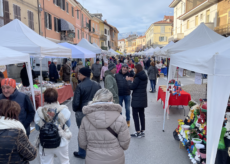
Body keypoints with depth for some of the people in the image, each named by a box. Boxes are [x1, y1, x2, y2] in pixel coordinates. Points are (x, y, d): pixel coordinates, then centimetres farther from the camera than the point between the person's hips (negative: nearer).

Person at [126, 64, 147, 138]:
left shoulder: (138, 77, -18)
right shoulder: (144, 77, 9)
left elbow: (132, 87, -17)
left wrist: (129, 80, -1)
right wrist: (132, 81, 11)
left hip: (137, 99, -9)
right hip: (143, 99, 9)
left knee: (135, 115, -1)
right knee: (142, 114, 13)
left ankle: (138, 132, 1)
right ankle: (142, 131, 20)